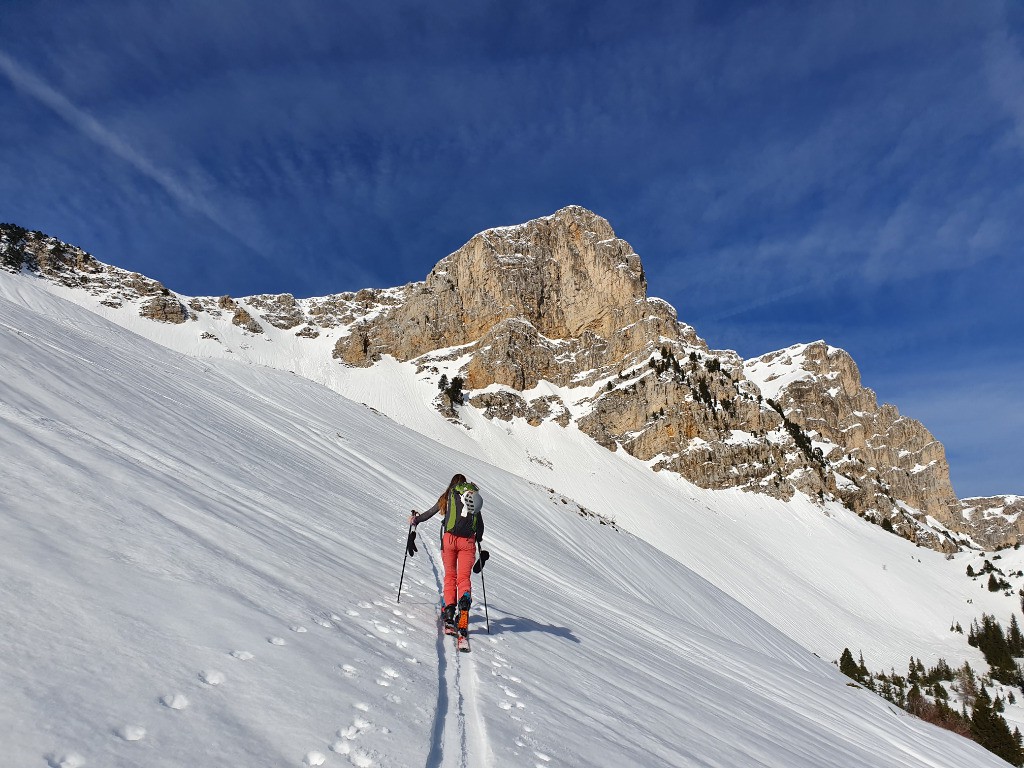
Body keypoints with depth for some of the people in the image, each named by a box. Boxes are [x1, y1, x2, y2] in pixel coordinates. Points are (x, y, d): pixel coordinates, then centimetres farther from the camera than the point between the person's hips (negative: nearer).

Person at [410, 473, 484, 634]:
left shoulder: (448, 495, 8)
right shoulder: (475, 497, 14)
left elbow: (431, 512, 11)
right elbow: (480, 525, 17)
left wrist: (416, 519, 28)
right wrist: (478, 539, 35)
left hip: (450, 538, -1)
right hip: (468, 541, 1)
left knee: (450, 576, 10)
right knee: (464, 577, 2)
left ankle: (449, 607, -5)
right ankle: (465, 599, -26)